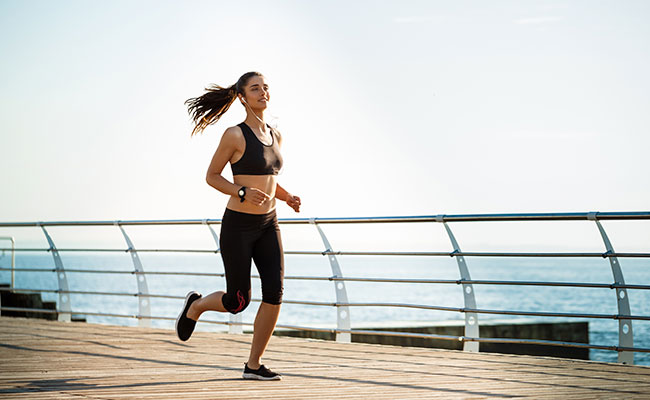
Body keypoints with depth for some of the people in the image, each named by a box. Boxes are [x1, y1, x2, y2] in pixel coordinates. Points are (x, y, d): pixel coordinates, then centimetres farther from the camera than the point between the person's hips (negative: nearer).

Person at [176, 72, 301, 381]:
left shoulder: (275, 136, 9)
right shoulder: (234, 135, -11)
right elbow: (211, 176, -6)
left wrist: (289, 198, 3)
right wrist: (244, 193, -22)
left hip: (268, 225, 5)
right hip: (238, 226, -5)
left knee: (275, 292, -12)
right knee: (238, 302, 0)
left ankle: (254, 365, 0)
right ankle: (196, 305, 34)